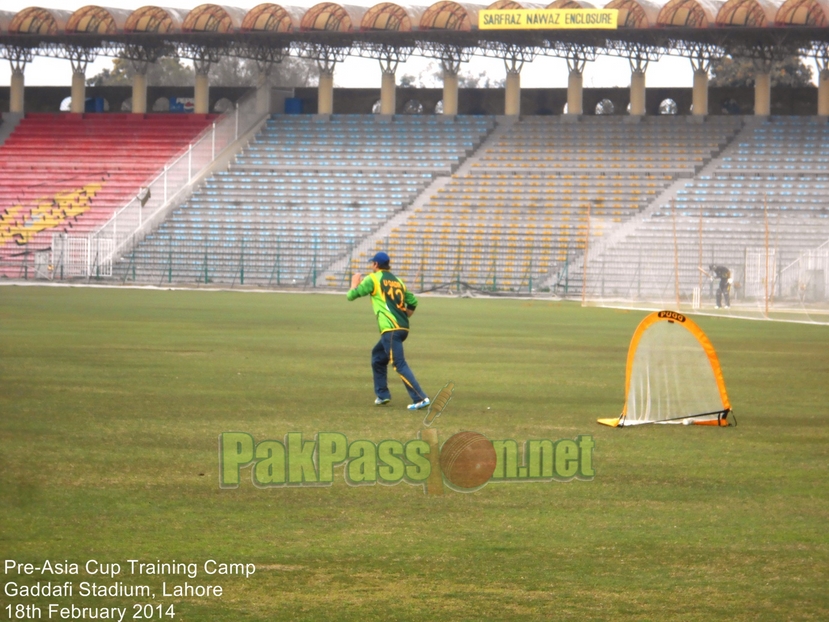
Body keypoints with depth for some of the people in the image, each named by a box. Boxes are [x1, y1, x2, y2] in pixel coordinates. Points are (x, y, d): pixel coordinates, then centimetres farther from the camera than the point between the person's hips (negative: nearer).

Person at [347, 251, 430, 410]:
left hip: (390, 329, -8)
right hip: (403, 328, 8)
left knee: (399, 365, -13)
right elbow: (412, 302, 17)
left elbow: (351, 296, 3)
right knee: (378, 355, 25)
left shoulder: (373, 279, 1)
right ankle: (382, 394, 27)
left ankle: (420, 398, -24)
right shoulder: (397, 281, 20)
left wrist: (355, 282, 23)